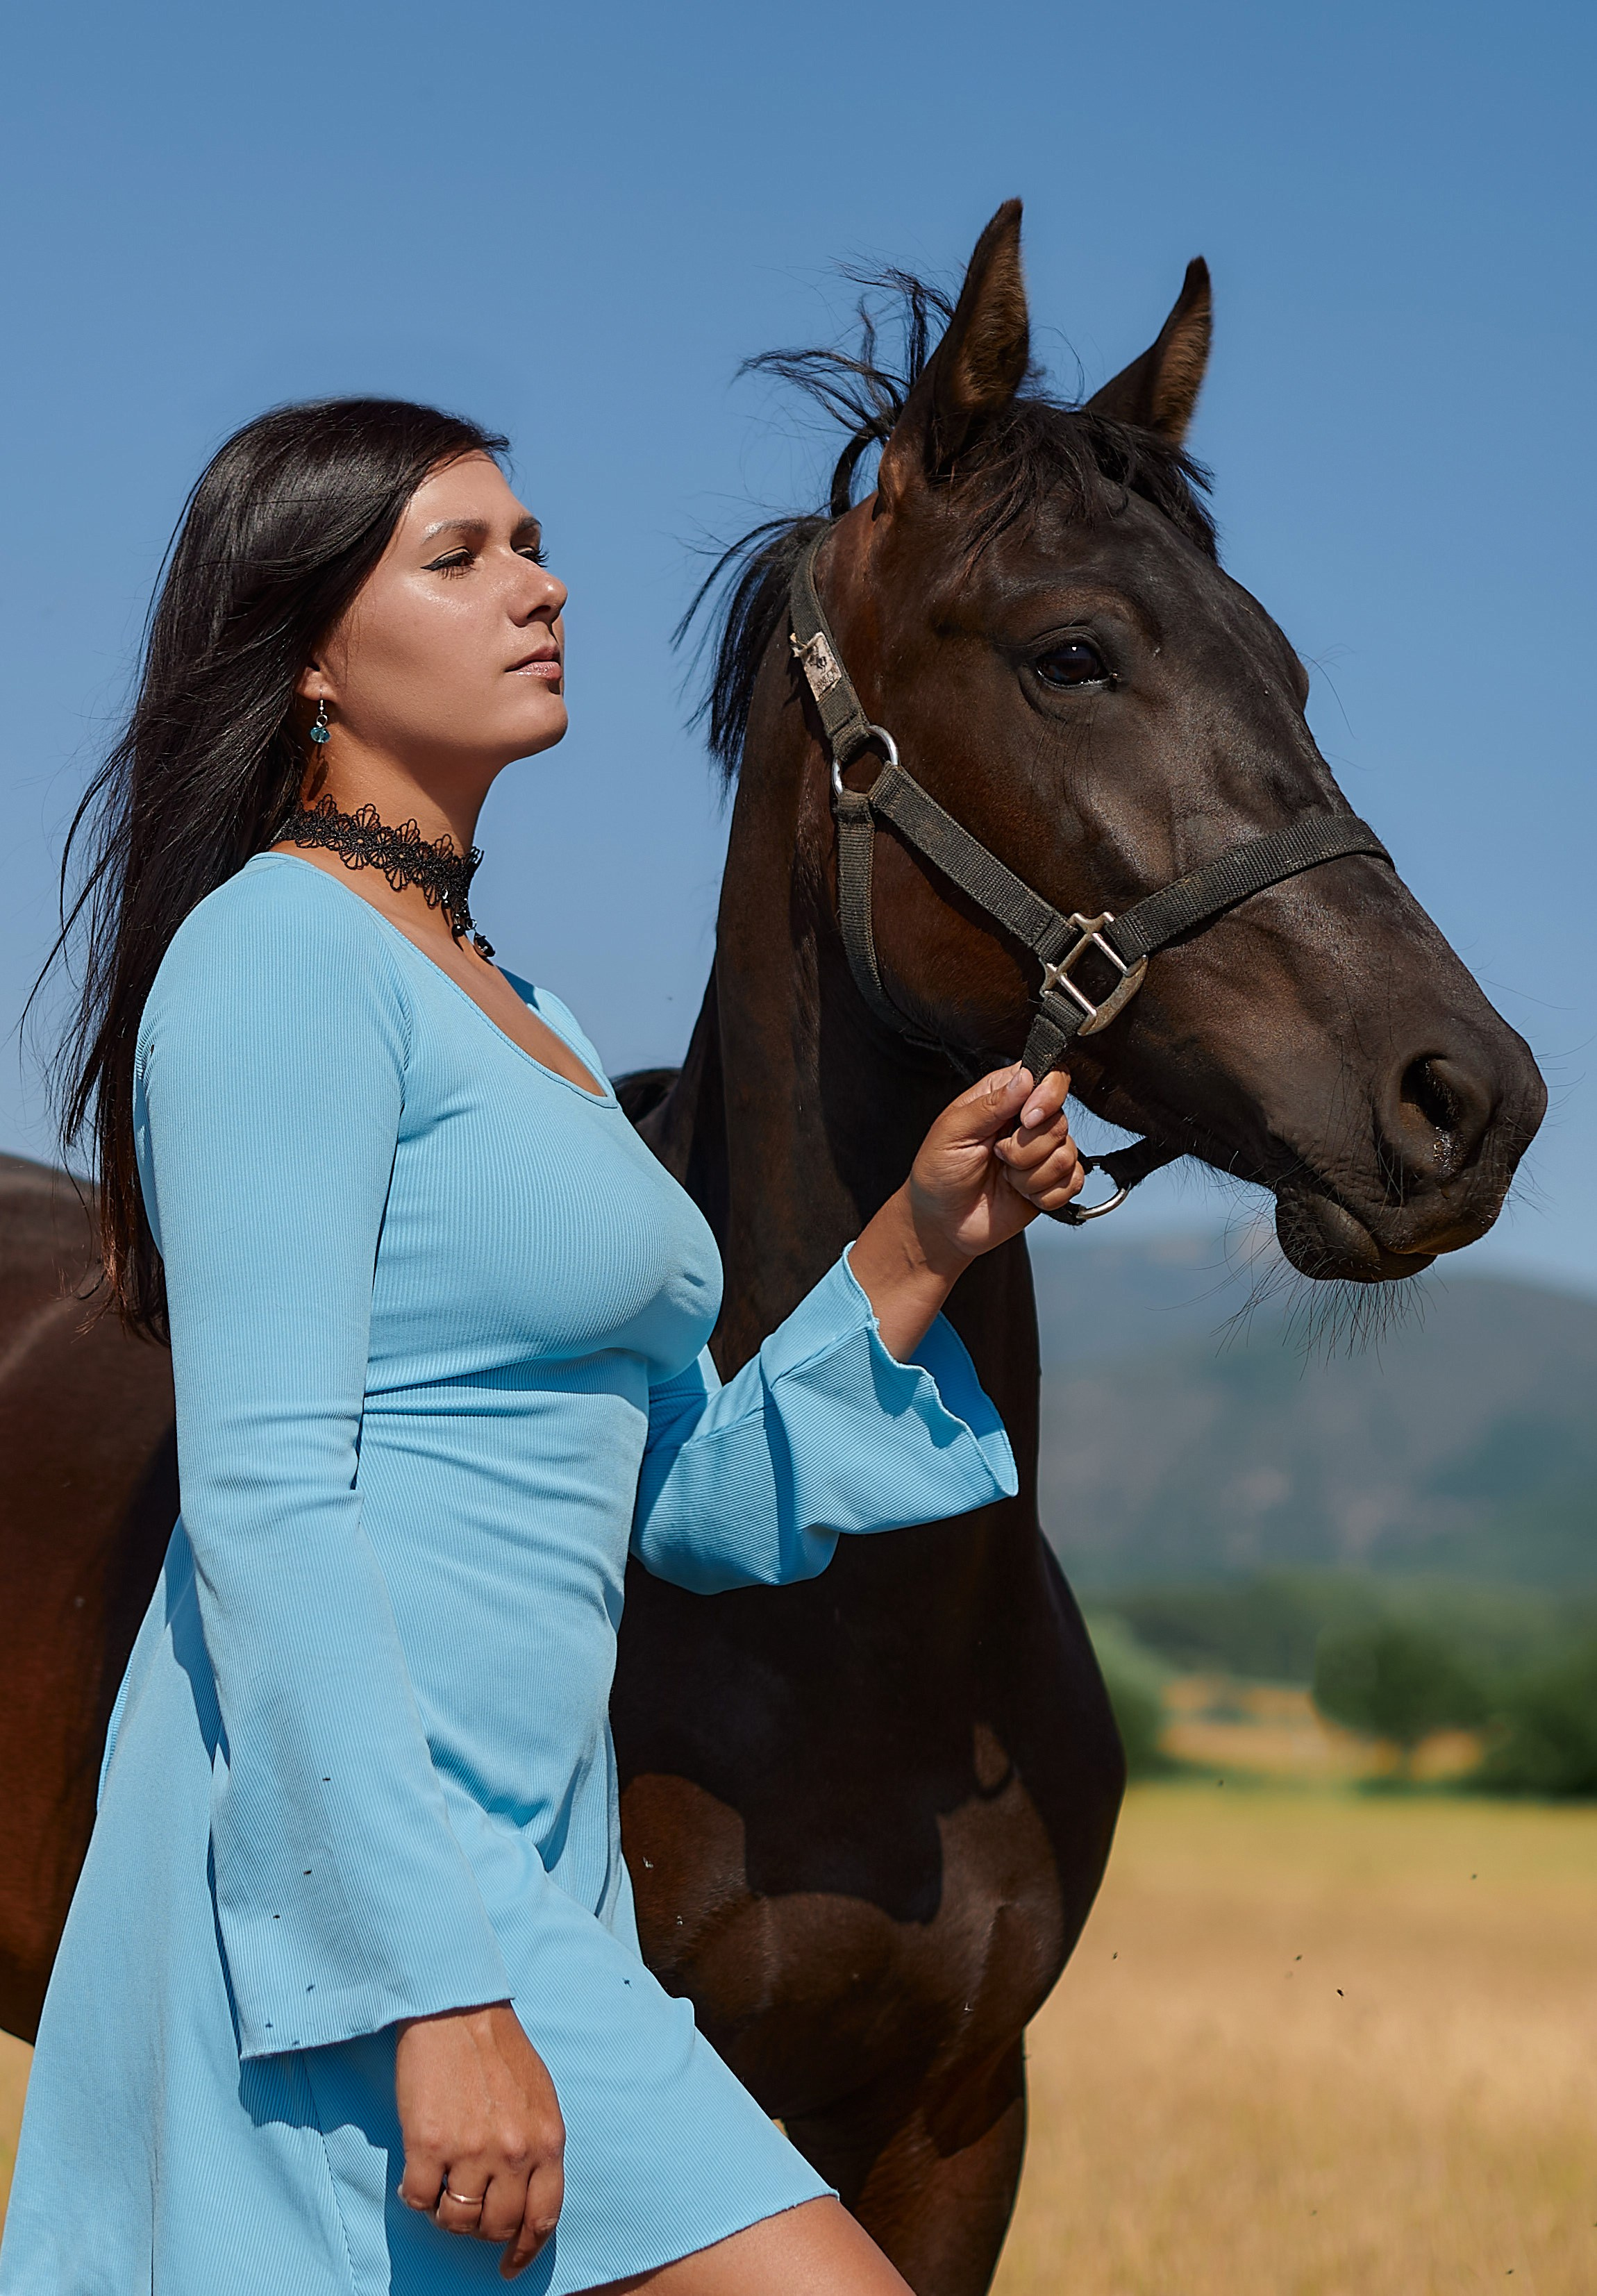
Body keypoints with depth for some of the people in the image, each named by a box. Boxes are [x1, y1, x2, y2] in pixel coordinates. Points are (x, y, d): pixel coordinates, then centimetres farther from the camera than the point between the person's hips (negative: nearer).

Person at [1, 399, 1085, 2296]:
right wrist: (440, 1993, -23)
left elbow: (698, 1504, 22)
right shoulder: (283, 952, -8)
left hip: (518, 1844, 10)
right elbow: (267, 1502, -17)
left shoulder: (508, 1015, 21)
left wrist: (919, 1244, 8)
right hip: (347, 1864, -9)